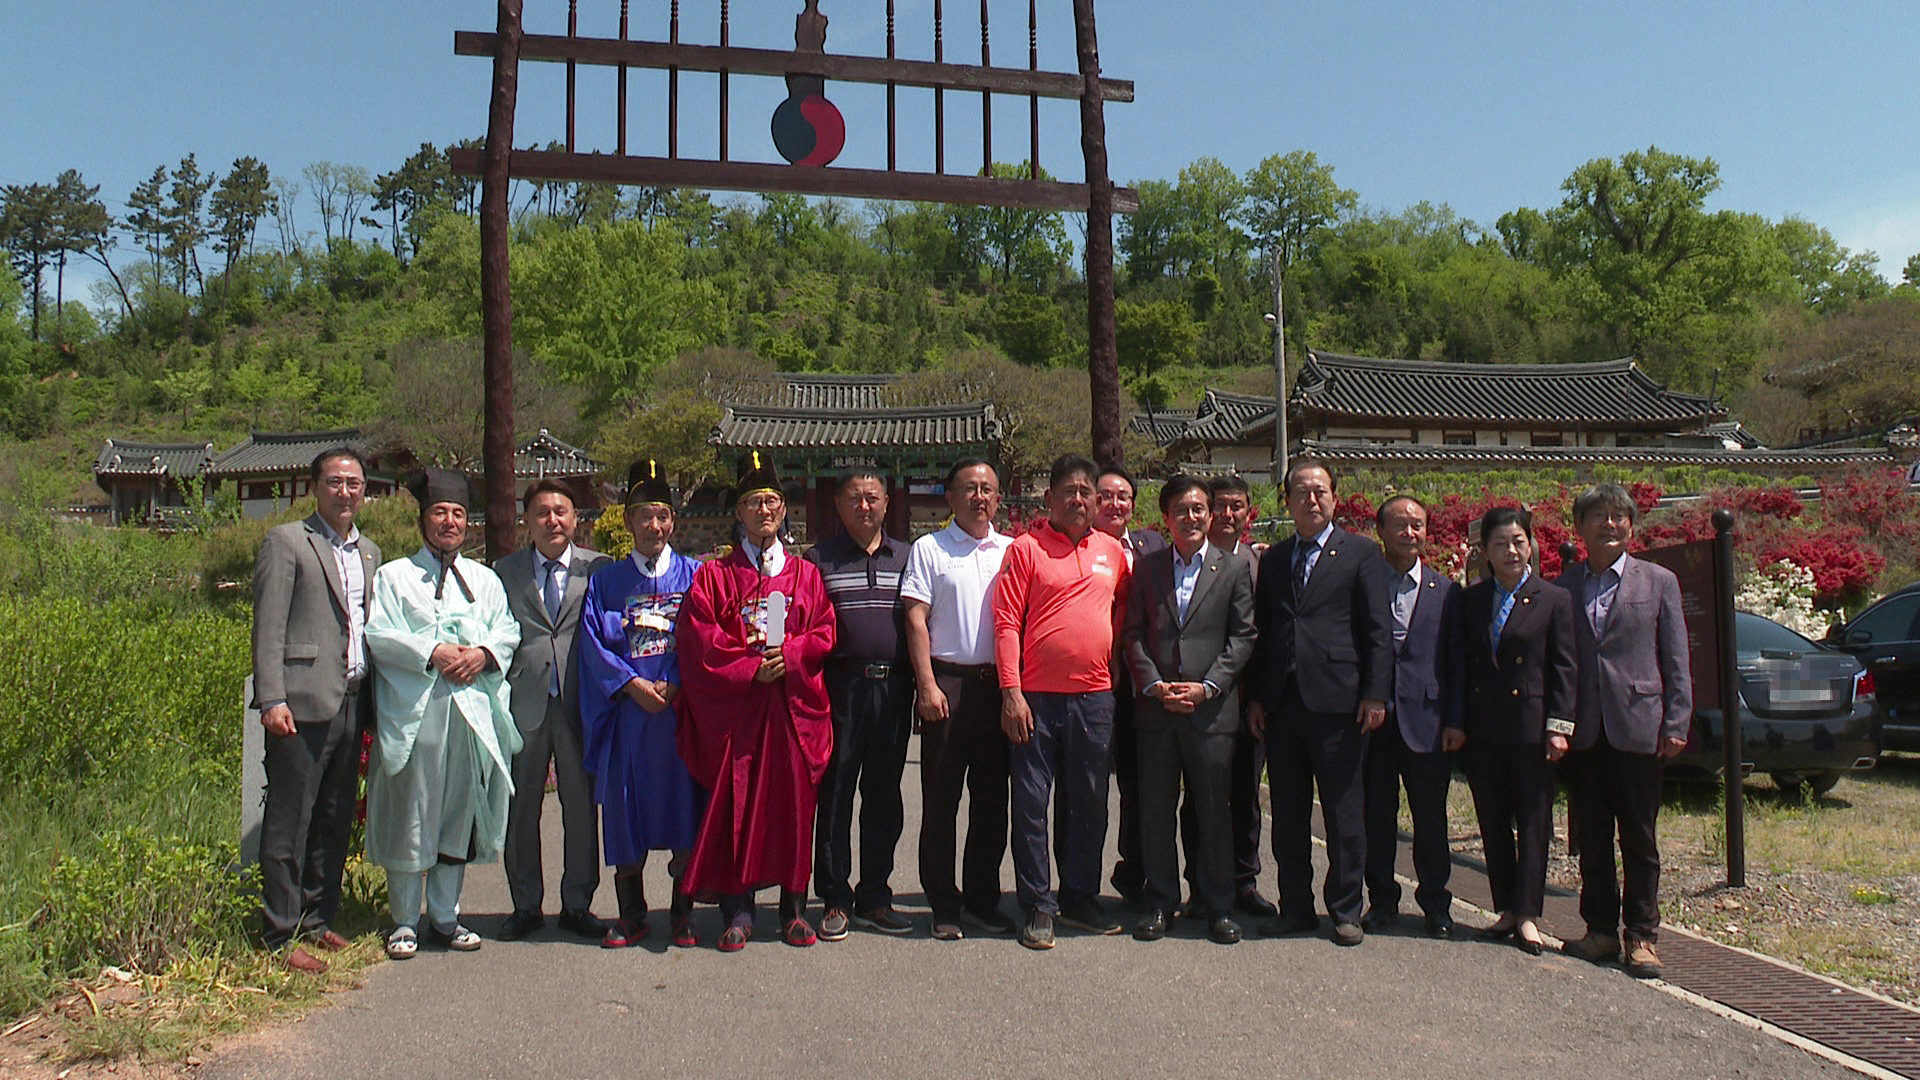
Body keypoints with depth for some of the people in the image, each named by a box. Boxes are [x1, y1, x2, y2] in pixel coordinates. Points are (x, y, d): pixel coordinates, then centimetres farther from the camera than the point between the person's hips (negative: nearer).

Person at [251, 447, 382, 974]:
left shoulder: (369, 551, 18)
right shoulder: (287, 541, -2)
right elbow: (268, 628, -8)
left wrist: (374, 697, 11)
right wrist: (271, 699, -15)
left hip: (352, 703, 7)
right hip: (303, 703, -6)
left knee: (335, 821, 12)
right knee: (289, 823, -1)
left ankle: (317, 920, 24)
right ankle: (281, 935, 7)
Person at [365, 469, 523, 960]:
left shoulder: (484, 579, 18)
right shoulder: (394, 576, 7)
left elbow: (508, 630, 9)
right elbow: (378, 633, -5)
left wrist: (483, 652, -12)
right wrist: (432, 653, -17)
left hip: (472, 715, 3)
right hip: (413, 715, -3)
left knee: (459, 817, 8)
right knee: (409, 819, 1)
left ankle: (444, 916, 19)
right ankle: (404, 921, 12)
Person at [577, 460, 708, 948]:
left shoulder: (693, 575, 10)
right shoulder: (606, 581, 12)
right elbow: (594, 641, 3)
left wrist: (675, 686, -11)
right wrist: (632, 684, -11)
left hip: (683, 710, -1)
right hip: (627, 711, 1)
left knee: (685, 809, 0)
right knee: (626, 811, 3)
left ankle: (682, 913, 12)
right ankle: (631, 916, 15)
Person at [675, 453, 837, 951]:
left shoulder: (805, 574, 14)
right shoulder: (715, 575, 9)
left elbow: (823, 633, 7)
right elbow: (701, 639, -2)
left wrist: (787, 652, -11)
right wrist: (749, 668, -13)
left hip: (794, 705, 1)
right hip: (733, 708, -1)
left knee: (793, 801, 2)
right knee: (734, 803, -2)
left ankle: (794, 907, 11)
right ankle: (738, 910, 6)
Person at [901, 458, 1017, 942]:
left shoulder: (1012, 551, 12)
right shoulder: (929, 549, 3)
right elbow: (916, 619, -2)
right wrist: (926, 685, -10)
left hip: (999, 684, 3)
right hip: (948, 682, -3)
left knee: (992, 796, 9)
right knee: (940, 798, 1)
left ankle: (982, 898, 21)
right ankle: (943, 905, 11)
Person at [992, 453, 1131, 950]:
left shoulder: (1112, 551, 11)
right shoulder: (1026, 549, -1)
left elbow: (1125, 609, 22)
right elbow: (1006, 622, -6)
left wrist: (1123, 675, 10)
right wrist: (1011, 693, -13)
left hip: (1095, 698, 4)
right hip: (1037, 697, -4)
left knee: (1089, 804, 11)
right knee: (1031, 803, 1)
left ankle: (1080, 898, 25)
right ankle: (1038, 907, 12)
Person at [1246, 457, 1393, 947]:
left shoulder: (1361, 553, 3)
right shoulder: (1273, 559, 15)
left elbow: (1379, 629, -2)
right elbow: (1261, 629, 15)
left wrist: (1375, 695, -9)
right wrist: (1257, 696, 9)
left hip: (1336, 700, -4)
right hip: (1281, 701, 4)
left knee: (1344, 813, 3)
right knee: (1288, 814, 10)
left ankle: (1345, 910, 15)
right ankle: (1295, 907, 22)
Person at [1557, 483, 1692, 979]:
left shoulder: (1659, 582, 5)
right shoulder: (1563, 587, 9)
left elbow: (1676, 660, 3)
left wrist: (1675, 725, -4)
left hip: (1637, 728, -2)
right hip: (1583, 732, 2)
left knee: (1639, 839, 4)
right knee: (1592, 839, 9)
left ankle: (1642, 936, 13)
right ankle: (1601, 929, 19)